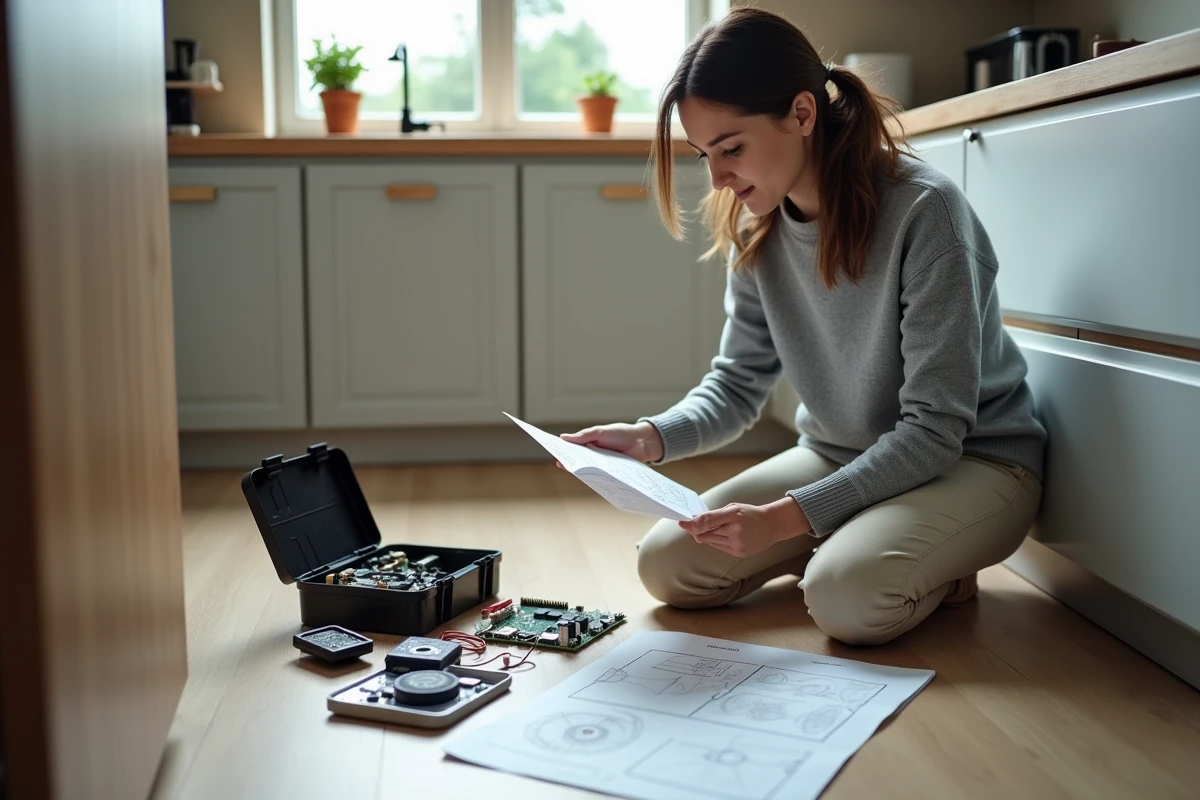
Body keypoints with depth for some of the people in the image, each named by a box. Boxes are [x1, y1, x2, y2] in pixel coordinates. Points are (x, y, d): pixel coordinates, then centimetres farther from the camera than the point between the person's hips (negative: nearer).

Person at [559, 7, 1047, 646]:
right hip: (838, 453, 6)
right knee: (664, 564, -7)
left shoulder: (924, 210, -25)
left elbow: (934, 429, -24)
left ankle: (939, 566, 1)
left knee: (847, 596, -33)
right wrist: (652, 438, -21)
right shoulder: (757, 229, -5)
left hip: (972, 458, -6)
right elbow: (738, 383, 0)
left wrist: (787, 516, -32)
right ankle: (850, 546, 11)